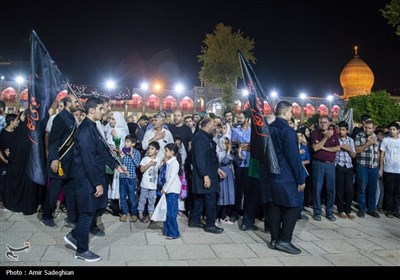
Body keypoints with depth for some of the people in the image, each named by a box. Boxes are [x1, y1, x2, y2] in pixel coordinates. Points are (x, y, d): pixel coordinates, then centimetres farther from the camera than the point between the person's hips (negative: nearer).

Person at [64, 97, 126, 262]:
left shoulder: (92, 127, 9)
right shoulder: (86, 129, -22)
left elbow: (102, 150, 18)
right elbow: (88, 160, -25)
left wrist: (116, 165, 19)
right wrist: (97, 183, -22)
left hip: (92, 177, 9)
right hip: (87, 179, -9)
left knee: (91, 210, 18)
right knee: (87, 212, 3)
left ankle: (74, 236, 34)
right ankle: (82, 251, 19)